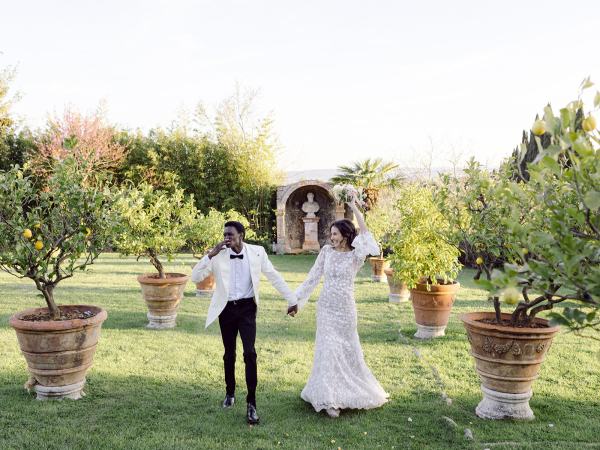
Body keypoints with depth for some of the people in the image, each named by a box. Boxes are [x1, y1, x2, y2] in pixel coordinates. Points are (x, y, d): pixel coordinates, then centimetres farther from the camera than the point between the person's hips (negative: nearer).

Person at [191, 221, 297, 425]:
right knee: (229, 354, 14)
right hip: (226, 309, 1)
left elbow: (274, 277, 1)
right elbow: (195, 277, -11)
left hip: (247, 308, -1)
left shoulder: (257, 252, -6)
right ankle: (230, 393, 36)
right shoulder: (218, 256, -6)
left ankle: (251, 403, -4)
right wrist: (211, 254, -21)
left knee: (249, 353, -13)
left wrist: (291, 299, 2)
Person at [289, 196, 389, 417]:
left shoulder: (356, 255, -8)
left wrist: (354, 208, -25)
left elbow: (366, 235, -27)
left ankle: (348, 392, 32)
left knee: (348, 350, 10)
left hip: (345, 309, -2)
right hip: (326, 308, 2)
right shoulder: (326, 251, 0)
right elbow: (313, 277, 3)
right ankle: (330, 399, 6)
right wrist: (297, 300, 1)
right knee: (328, 350, 0)